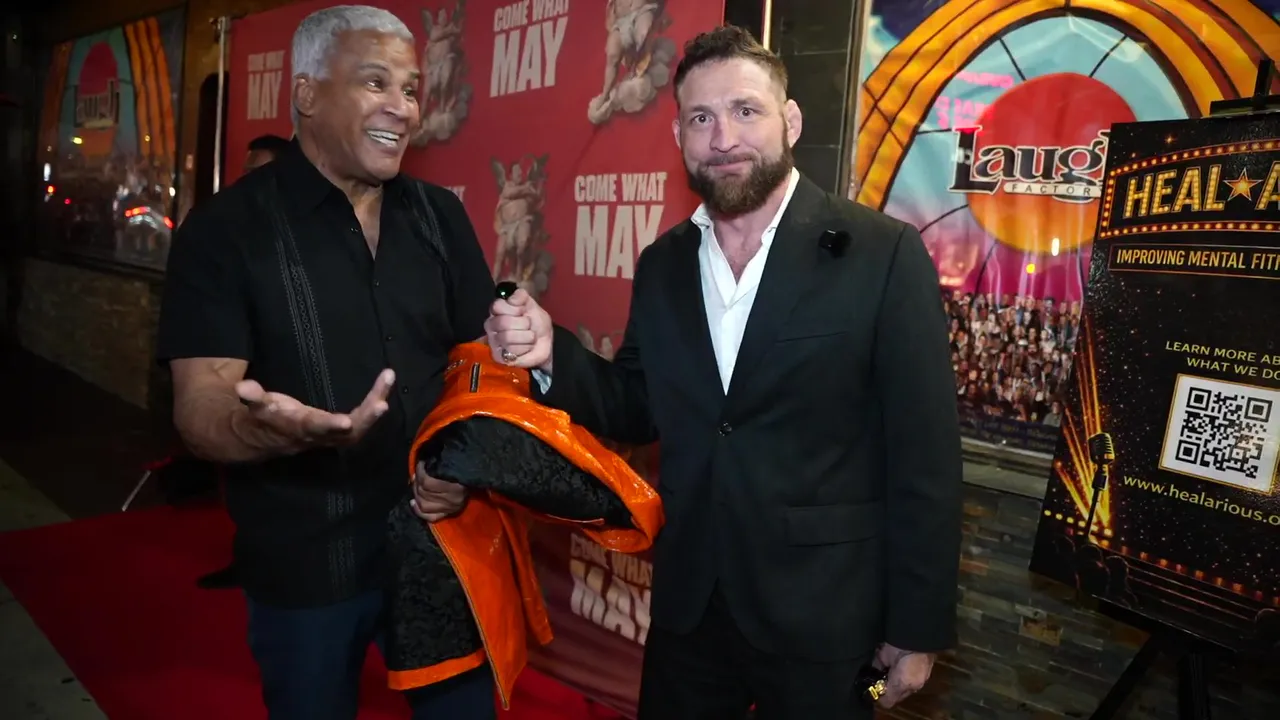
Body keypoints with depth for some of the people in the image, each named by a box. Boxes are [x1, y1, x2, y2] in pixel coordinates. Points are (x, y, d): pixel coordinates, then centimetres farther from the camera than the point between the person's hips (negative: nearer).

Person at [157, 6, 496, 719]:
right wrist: (269, 427, -39)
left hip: (442, 538, 4)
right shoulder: (227, 228, -10)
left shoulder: (440, 214, 2)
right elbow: (201, 408, -16)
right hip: (306, 565, -3)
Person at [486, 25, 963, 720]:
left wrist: (918, 627, -7)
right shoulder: (663, 263, 2)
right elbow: (640, 410, 8)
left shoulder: (884, 253, -13)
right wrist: (553, 355, -11)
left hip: (823, 618, -4)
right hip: (687, 605, 4)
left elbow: (924, 455, -11)